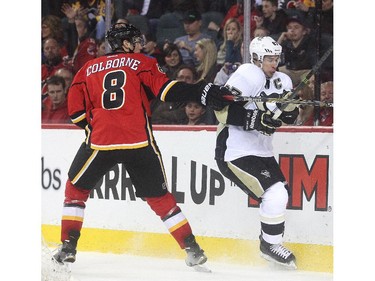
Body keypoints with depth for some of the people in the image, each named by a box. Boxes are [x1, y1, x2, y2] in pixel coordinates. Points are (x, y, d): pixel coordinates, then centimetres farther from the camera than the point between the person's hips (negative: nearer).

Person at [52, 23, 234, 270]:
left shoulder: (88, 69, 16)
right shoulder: (141, 63, 9)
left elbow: (76, 110, 10)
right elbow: (167, 90, -6)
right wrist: (203, 93, -8)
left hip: (101, 140, 0)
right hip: (139, 142, 0)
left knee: (76, 189, 20)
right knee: (159, 196, 12)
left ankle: (68, 247, 10)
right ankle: (193, 250, 8)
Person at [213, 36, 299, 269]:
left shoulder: (282, 81, 8)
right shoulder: (250, 75, -17)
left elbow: (288, 118, 8)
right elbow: (222, 109, -25)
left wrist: (290, 106, -15)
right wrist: (256, 119, -33)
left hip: (261, 152, 9)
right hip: (235, 152, -9)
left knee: (282, 192, 17)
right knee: (275, 194, -17)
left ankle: (271, 238, 38)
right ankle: (271, 245, -2)